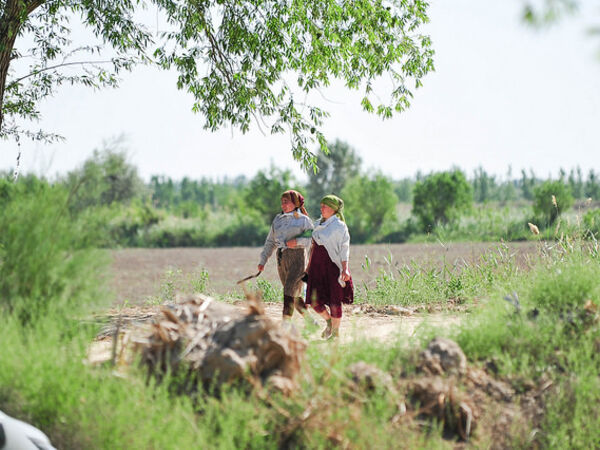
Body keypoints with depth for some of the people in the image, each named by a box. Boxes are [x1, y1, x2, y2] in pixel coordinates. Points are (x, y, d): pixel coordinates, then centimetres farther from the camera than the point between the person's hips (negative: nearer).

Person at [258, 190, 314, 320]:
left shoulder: (303, 219, 0)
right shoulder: (277, 219, 16)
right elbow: (270, 242, 18)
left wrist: (298, 241, -22)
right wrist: (263, 261, 13)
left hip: (297, 257, -6)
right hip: (281, 259, 6)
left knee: (289, 293, -16)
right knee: (295, 295, 10)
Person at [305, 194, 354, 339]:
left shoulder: (339, 226, -5)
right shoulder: (318, 224, 14)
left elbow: (344, 248, -10)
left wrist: (345, 268, -19)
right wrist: (308, 266, 19)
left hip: (333, 265, -6)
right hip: (317, 266, 6)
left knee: (334, 300, 0)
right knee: (314, 300, 1)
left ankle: (335, 331, 14)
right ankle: (328, 322, 26)